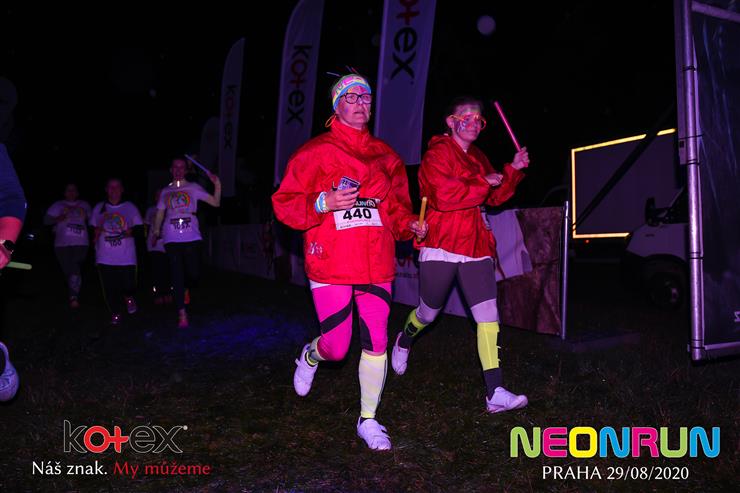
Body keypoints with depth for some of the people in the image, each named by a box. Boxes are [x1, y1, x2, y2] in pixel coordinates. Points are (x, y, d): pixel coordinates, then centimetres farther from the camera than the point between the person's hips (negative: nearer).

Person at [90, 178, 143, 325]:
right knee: (110, 287, -1)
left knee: (128, 284, -6)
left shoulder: (130, 207, 6)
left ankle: (128, 298, 29)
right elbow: (95, 231, 16)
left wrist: (131, 231, -8)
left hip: (126, 256, -1)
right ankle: (115, 313, 18)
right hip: (105, 256, 1)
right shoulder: (99, 208, 8)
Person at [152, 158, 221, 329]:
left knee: (193, 273, -4)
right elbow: (160, 214, 18)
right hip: (171, 239, 1)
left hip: (192, 238, -1)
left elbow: (215, 202, 0)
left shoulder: (193, 188, 8)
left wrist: (217, 184, -13)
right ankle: (182, 313, 1)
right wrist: (156, 229, 6)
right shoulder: (165, 191, 15)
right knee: (177, 275, -3)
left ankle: (185, 289, 33)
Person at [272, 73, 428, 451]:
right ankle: (310, 356, 39)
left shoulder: (384, 155, 13)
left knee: (376, 341, 2)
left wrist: (409, 224, 0)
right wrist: (323, 204, -18)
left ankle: (368, 420, 20)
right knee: (337, 347, 0)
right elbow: (284, 205, -2)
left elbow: (396, 206, 21)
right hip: (330, 265, -3)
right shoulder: (314, 152, 0)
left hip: (376, 264, 4)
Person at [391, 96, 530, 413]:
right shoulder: (437, 153, -6)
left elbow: (495, 197, 17)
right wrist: (483, 183, -13)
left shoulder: (478, 158, 18)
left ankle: (495, 393, -5)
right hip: (440, 247, -5)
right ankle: (404, 341, 47)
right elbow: (444, 195, -22)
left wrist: (514, 170, 5)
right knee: (429, 313, 12)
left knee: (488, 317, -6)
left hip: (475, 249, 6)